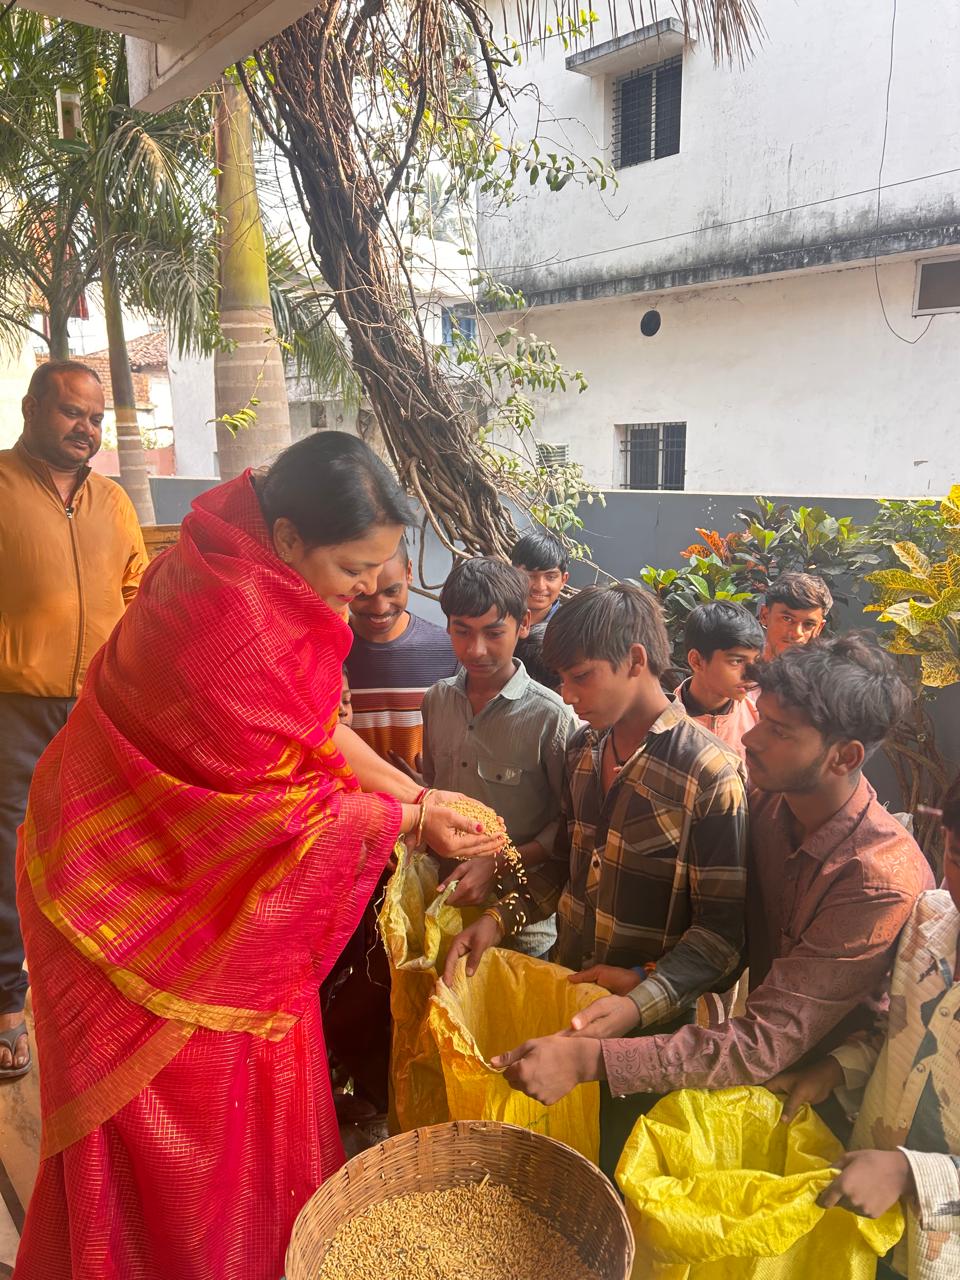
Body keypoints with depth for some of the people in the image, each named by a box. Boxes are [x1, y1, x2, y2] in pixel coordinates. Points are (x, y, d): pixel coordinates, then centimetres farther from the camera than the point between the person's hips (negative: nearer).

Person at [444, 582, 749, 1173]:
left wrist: (647, 992, -29)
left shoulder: (710, 776, -20)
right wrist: (501, 918, -1)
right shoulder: (583, 750, 2)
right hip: (565, 987, 6)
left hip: (650, 1026, -6)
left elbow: (723, 930, -18)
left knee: (614, 1167, 13)